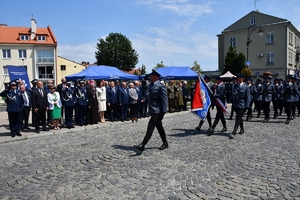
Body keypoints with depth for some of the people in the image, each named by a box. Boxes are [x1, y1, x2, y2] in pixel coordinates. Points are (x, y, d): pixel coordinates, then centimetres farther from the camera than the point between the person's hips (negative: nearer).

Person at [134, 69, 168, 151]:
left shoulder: (161, 86, -14)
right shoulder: (151, 84, 11)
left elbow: (164, 99, -16)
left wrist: (163, 112, -19)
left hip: (157, 111, -9)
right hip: (153, 110, 9)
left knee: (150, 127, -8)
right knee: (159, 127, 17)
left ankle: (142, 145, -7)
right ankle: (165, 143, 30)